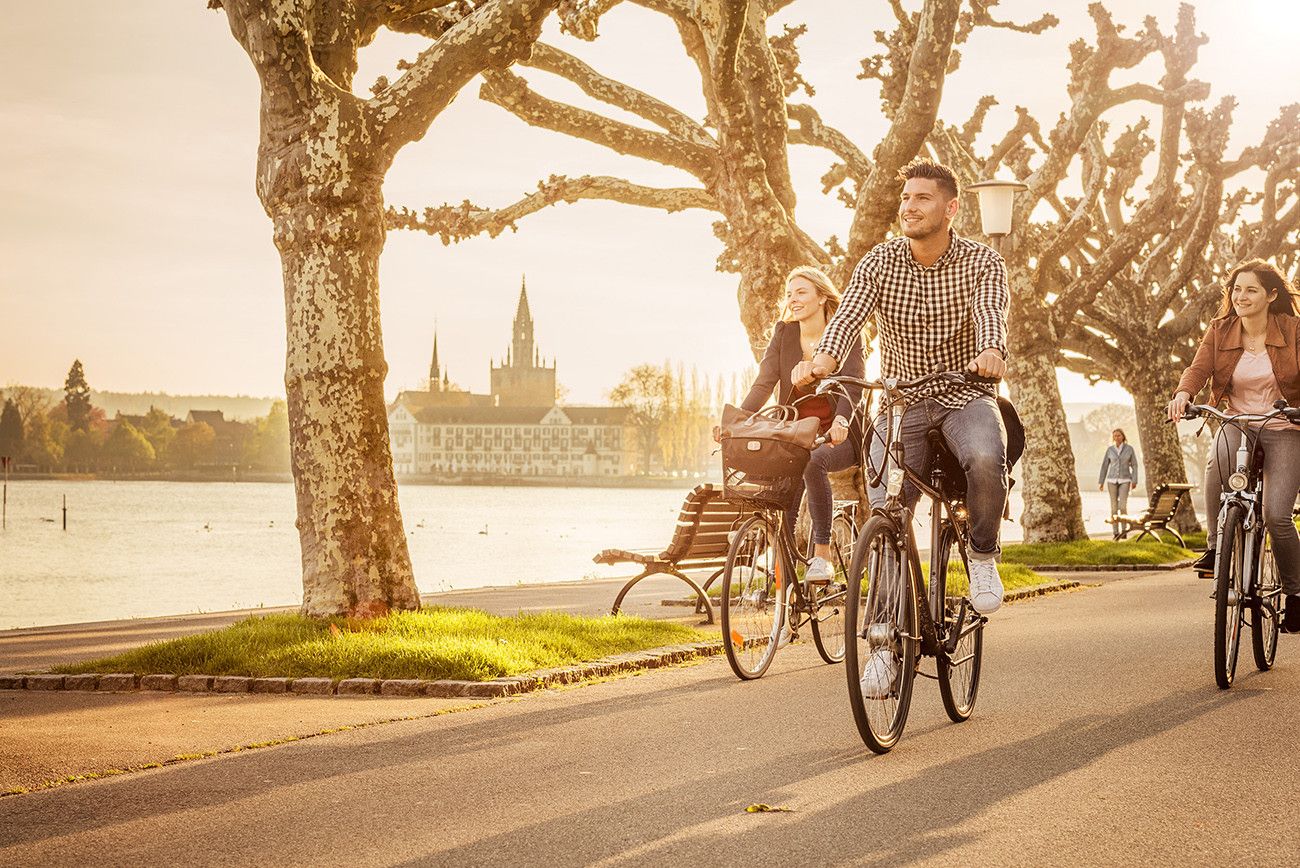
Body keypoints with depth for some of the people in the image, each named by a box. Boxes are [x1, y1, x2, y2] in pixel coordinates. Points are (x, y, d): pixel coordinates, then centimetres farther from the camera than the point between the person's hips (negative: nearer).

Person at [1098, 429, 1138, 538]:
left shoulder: (1129, 449, -1)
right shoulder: (1109, 449, 3)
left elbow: (1134, 465, 1)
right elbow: (1105, 466, 7)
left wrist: (1134, 481, -8)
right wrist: (1101, 482, 4)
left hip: (1124, 481, -2)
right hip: (1112, 480, 2)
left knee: (1123, 507, -13)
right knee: (1114, 507, 0)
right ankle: (1116, 533, 7)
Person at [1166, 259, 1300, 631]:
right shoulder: (1220, 331, 0)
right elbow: (1199, 367, -11)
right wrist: (1183, 394, -33)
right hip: (1238, 425, 2)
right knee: (1217, 465, -35)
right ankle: (1215, 545, -16)